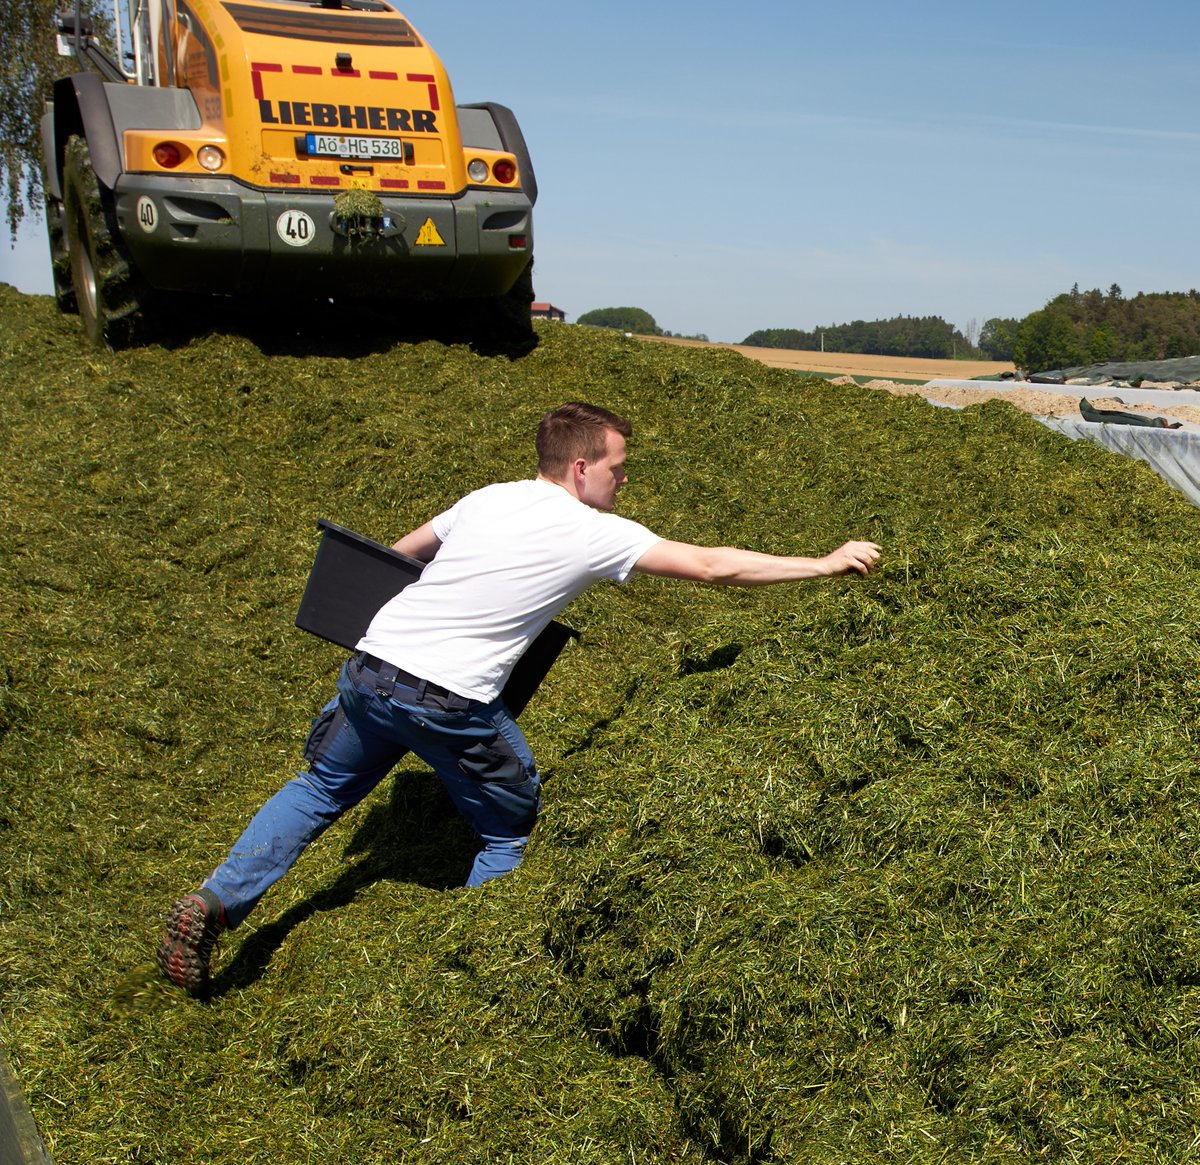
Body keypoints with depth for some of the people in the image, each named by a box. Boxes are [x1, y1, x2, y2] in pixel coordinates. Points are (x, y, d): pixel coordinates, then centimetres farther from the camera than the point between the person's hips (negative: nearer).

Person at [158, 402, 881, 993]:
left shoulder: (486, 499, 12)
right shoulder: (595, 534, -4)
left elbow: (403, 552, 27)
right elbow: (715, 566, -4)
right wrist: (828, 565, 4)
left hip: (371, 669, 6)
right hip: (452, 703, -5)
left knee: (319, 791, 25)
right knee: (510, 831, 17)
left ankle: (215, 904, 18)